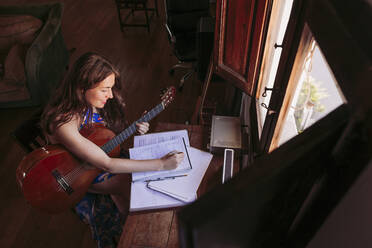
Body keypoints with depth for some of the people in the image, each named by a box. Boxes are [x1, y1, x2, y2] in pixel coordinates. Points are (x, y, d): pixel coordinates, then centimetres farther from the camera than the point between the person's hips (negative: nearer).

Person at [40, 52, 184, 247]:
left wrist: (134, 130, -22)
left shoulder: (94, 102, -15)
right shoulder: (63, 122, -36)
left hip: (107, 152, 6)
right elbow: (106, 164, -38)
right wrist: (161, 164, -39)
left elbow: (113, 132, 1)